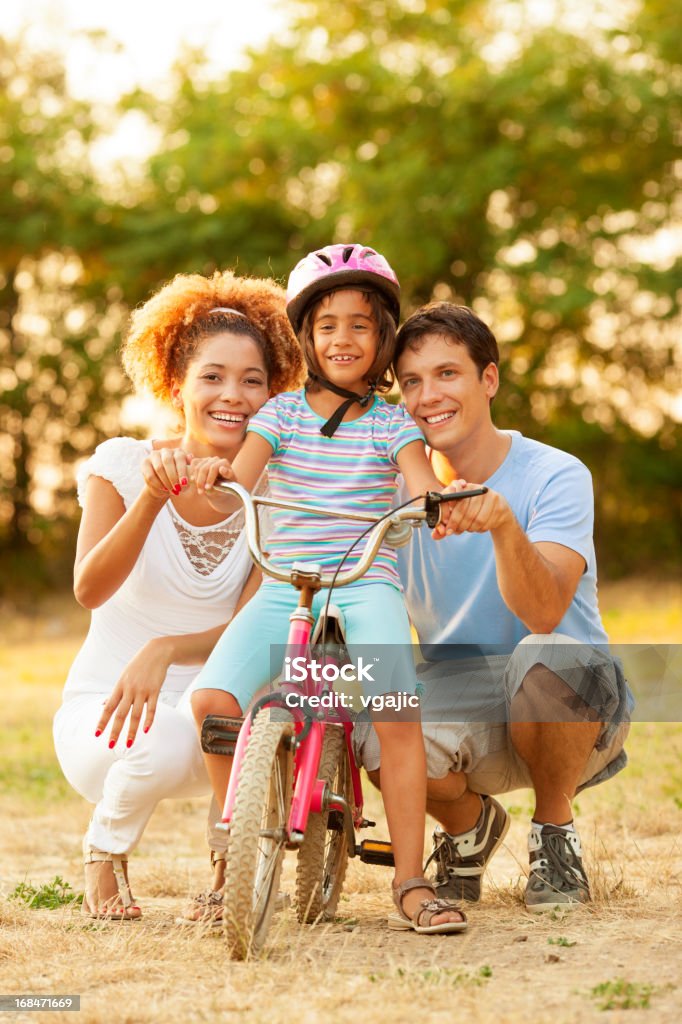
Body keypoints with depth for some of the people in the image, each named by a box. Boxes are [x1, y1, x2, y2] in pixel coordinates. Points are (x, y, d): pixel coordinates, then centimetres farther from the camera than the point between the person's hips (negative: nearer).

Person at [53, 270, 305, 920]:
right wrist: (151, 499, -36)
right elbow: (90, 589, -20)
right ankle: (104, 854, 1)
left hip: (214, 707, 2)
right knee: (160, 745, -36)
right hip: (104, 707, -1)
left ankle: (231, 864, -1)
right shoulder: (122, 464, -7)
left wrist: (163, 652, -33)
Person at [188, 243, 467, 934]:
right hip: (284, 588, 1)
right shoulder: (283, 411, 10)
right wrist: (210, 474, -26)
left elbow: (422, 486, -8)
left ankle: (410, 885, -18)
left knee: (397, 709, -28)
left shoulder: (392, 422, 8)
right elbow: (234, 487, -3)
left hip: (367, 584, -1)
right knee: (212, 698, -22)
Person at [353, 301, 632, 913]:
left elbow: (544, 613, -30)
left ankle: (555, 834, -8)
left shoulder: (553, 476, -14)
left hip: (575, 706, -2)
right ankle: (470, 826, 6)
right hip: (461, 701, 3)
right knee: (382, 742, -32)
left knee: (545, 657, -38)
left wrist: (503, 524, -49)